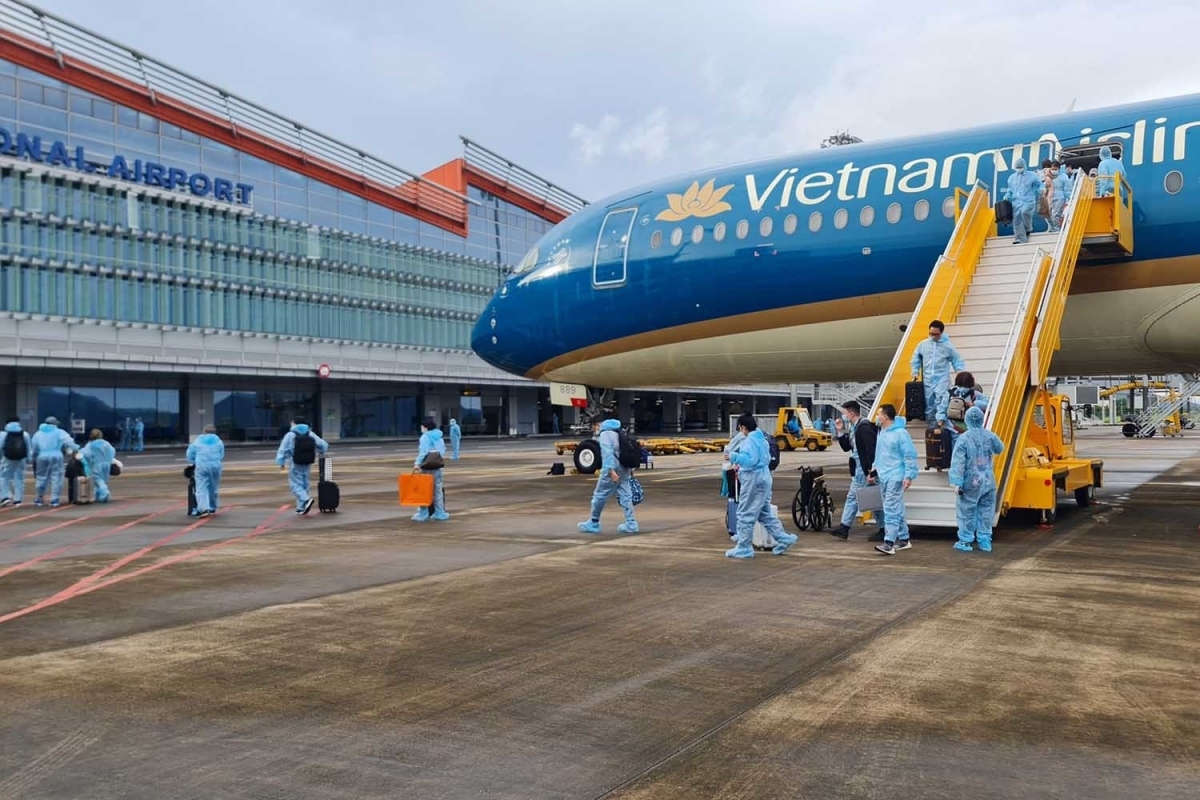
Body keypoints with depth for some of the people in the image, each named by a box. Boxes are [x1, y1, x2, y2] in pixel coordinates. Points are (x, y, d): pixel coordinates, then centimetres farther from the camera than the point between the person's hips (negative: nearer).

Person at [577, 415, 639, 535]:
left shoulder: (604, 433, -8)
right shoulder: (617, 431, 19)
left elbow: (607, 452, -21)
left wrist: (611, 470, -29)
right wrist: (629, 469, 22)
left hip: (612, 468, -8)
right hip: (624, 468, 8)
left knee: (599, 495, 4)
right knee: (625, 496, 7)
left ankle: (593, 523, 13)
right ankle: (631, 524, 3)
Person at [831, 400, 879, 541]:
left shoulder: (864, 427, -18)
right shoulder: (854, 428, 12)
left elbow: (872, 450, -24)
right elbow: (846, 447, 18)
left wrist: (872, 472, -26)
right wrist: (840, 431, 6)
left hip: (867, 469, -10)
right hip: (859, 469, 10)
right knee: (852, 497, 11)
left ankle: (883, 530, 7)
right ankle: (844, 528, 14)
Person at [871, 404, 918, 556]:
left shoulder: (900, 433, -14)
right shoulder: (882, 432, 13)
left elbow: (910, 456, -15)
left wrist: (909, 476, -19)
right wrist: (874, 471, 20)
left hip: (895, 478, -9)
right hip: (883, 477, 9)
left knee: (891, 510, -13)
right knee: (897, 510, 15)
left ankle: (889, 543, -17)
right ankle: (903, 539, 24)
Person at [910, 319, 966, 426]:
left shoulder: (948, 346, -1)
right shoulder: (923, 344, 5)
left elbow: (957, 361, 6)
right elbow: (916, 359, 17)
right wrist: (915, 371, 9)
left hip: (942, 379, -3)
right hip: (927, 380, 3)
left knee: (941, 400, -24)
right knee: (929, 404, 7)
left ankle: (940, 421, -33)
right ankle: (931, 426, 17)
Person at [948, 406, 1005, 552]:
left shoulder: (963, 438, -13)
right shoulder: (990, 436, -2)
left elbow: (958, 462, -16)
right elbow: (1000, 449, 19)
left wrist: (957, 483, -14)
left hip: (971, 483, -4)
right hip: (988, 482, 4)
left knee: (966, 512, 6)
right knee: (986, 512, 13)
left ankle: (965, 541, 11)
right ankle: (985, 541, 18)